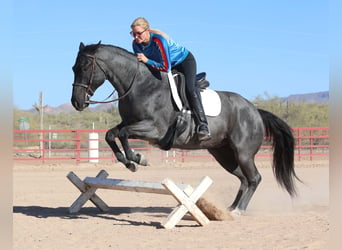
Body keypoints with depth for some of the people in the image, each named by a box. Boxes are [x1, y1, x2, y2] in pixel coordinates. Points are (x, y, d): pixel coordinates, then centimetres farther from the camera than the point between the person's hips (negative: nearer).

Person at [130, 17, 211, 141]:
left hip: (185, 60, -8)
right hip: (171, 66, 8)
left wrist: (147, 61, -38)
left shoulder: (158, 39, -37)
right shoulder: (136, 44, -16)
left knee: (190, 88, -26)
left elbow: (166, 67, -38)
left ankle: (203, 126, -31)